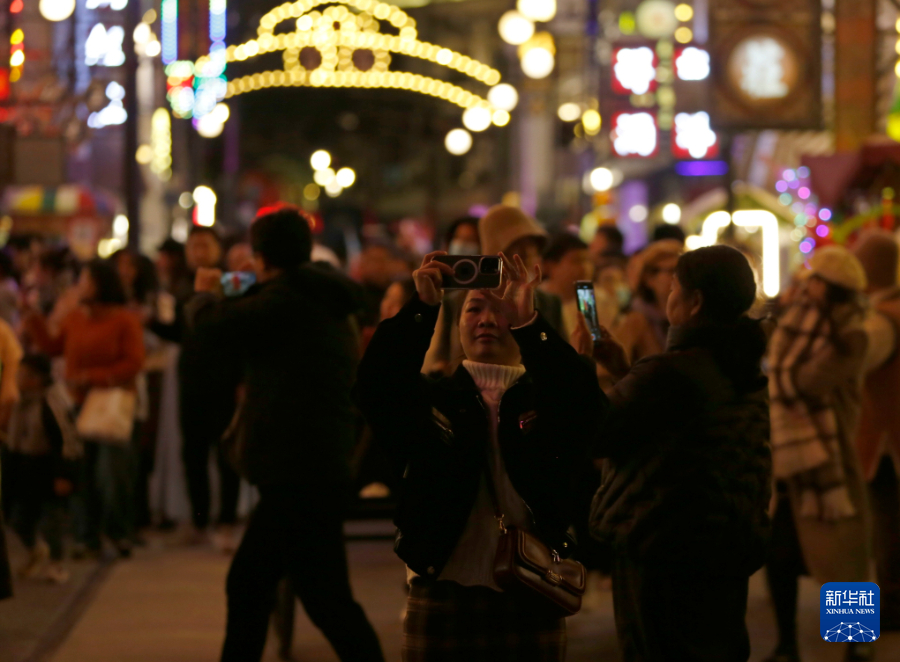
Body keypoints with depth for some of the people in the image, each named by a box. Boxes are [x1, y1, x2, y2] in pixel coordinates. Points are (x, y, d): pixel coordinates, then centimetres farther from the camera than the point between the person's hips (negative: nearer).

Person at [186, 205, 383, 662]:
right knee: (247, 585, 18)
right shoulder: (325, 305, 17)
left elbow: (214, 327, -17)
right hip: (310, 470, 10)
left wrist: (205, 295, 5)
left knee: (327, 599, -8)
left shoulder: (284, 300, -15)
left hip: (299, 475, -10)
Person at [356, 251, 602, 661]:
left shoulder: (544, 397, 5)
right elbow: (374, 390, -15)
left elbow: (585, 404, -17)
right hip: (442, 597, 0)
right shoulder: (431, 396, 4)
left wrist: (527, 320, -27)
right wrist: (422, 308, -24)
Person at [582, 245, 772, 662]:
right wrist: (623, 370, 18)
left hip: (662, 552, -9)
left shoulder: (671, 372, -23)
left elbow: (593, 436, -16)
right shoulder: (746, 369, 7)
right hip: (730, 548, 9)